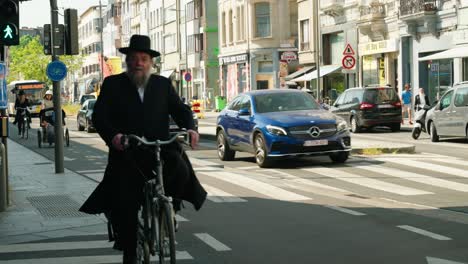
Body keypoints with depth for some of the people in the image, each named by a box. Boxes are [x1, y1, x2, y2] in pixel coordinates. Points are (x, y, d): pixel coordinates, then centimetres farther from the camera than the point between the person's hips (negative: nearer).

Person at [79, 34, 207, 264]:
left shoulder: (163, 84, 14)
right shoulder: (112, 84, 6)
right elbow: (99, 116, -3)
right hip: (126, 154, -1)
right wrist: (112, 135, -23)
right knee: (126, 208, -3)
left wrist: (190, 128, -13)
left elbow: (180, 109, 9)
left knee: (180, 170, -28)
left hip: (160, 149, 1)